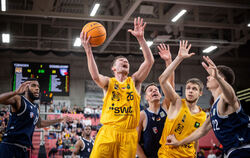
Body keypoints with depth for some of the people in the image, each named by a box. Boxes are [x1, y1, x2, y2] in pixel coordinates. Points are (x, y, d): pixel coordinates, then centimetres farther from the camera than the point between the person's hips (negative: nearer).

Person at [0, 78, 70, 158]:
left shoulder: (36, 107, 17)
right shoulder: (19, 100, -5)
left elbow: (40, 124, 34)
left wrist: (59, 120, 36)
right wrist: (16, 92, -41)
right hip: (10, 145, -7)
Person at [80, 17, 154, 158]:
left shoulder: (134, 81, 13)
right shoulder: (108, 82, 10)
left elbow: (150, 61, 0)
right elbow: (95, 76, -14)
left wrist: (141, 39, -11)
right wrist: (88, 50, -23)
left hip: (129, 134, 1)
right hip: (108, 132, -1)